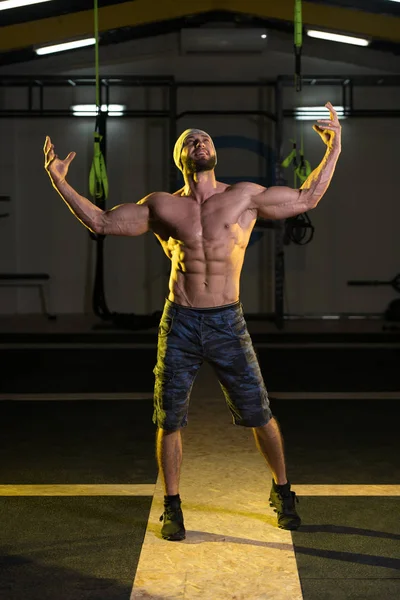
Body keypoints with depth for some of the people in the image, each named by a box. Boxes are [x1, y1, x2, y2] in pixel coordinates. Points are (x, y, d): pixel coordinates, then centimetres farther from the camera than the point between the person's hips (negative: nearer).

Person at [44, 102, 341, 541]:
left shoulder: (244, 197, 4)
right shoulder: (162, 207, 5)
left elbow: (306, 198, 11)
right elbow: (101, 223, 6)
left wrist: (333, 150, 6)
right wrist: (59, 182, 1)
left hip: (227, 323, 0)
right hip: (179, 324, 1)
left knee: (259, 414, 4)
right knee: (169, 420, 5)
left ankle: (281, 492, 26)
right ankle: (172, 506, 22)